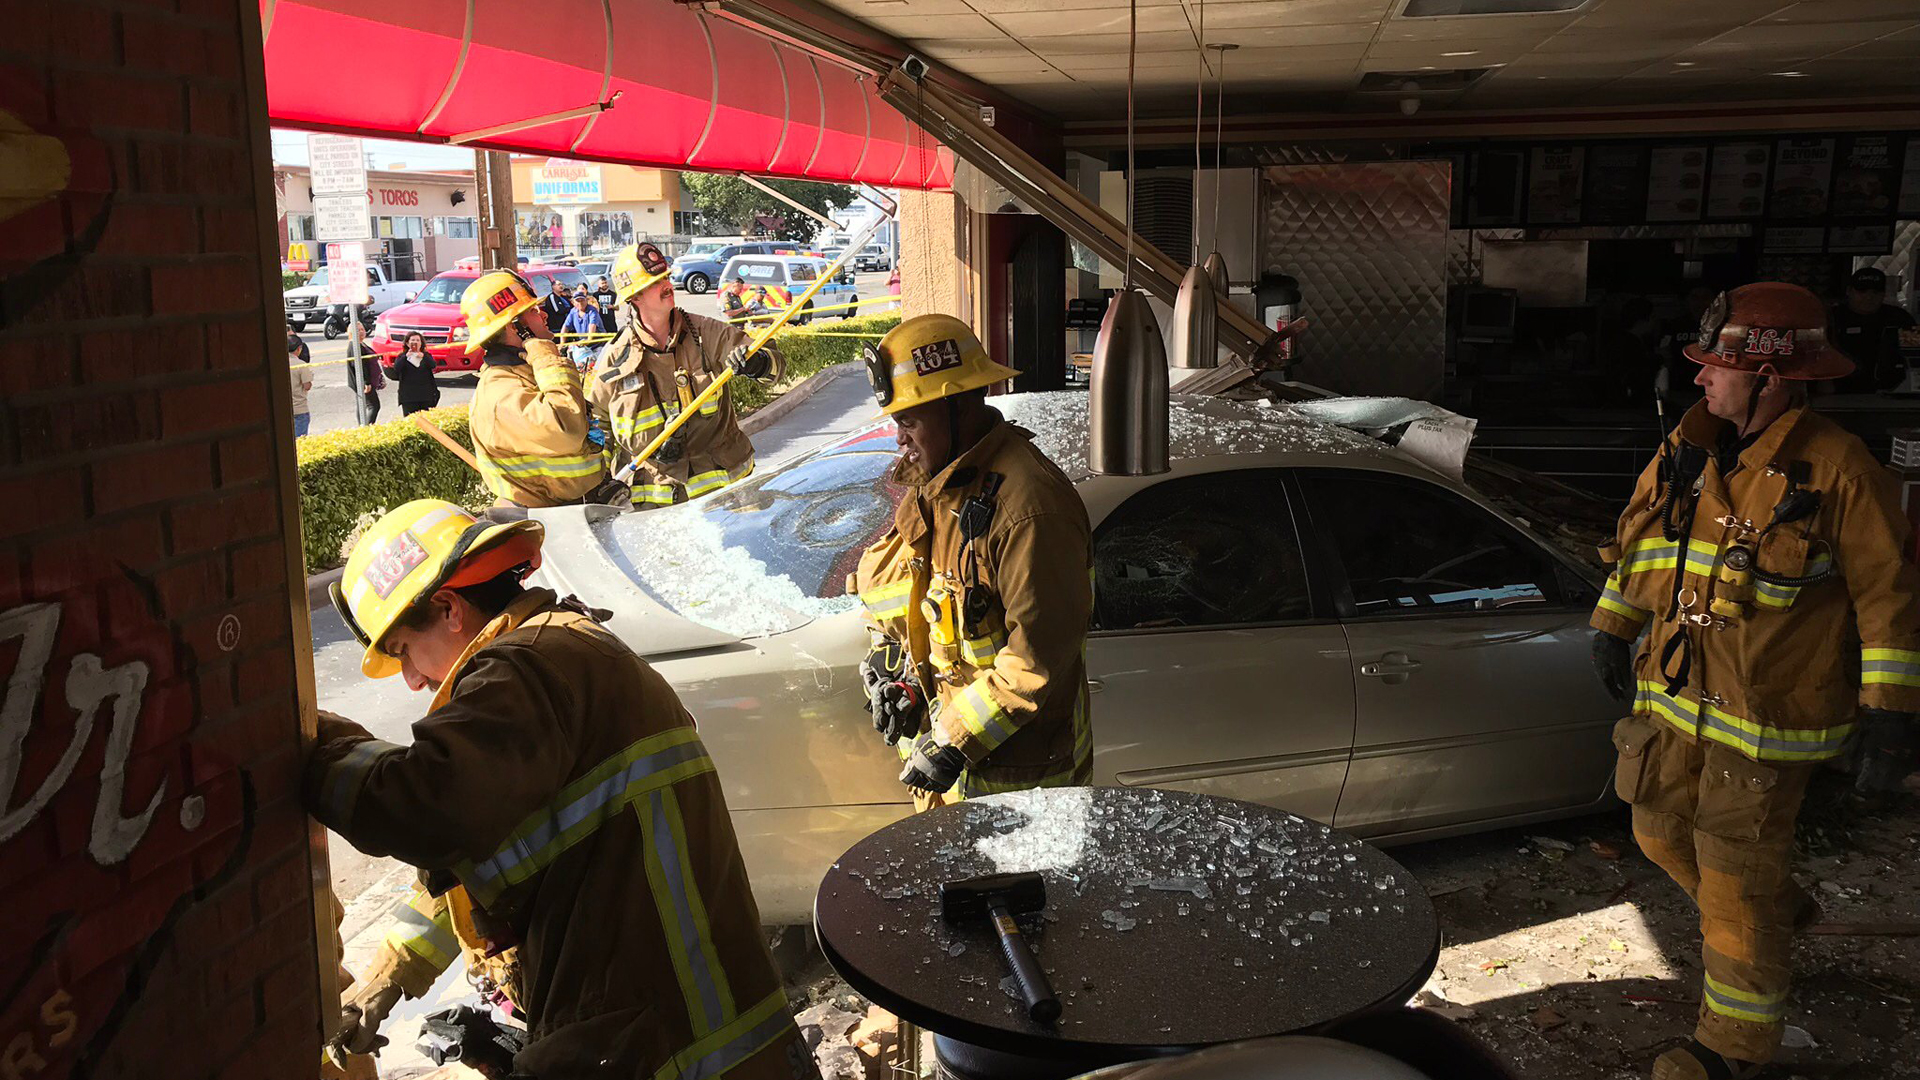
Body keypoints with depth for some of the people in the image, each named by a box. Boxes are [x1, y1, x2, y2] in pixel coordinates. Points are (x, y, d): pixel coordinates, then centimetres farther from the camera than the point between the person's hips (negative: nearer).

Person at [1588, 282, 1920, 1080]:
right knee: (1663, 831, 19)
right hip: (1678, 695, 7)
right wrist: (1612, 629, 21)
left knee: (1736, 879, 1)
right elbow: (1638, 540, 17)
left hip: (1768, 715, -7)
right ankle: (1780, 909, 47)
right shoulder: (1685, 454, 3)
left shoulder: (1838, 471, -15)